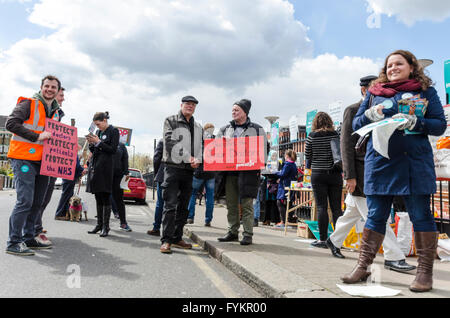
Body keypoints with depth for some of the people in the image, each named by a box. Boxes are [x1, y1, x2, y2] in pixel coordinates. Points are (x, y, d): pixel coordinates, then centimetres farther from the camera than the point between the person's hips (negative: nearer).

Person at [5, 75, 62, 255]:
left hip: (41, 162, 8)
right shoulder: (29, 104, -4)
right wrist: (37, 136, -20)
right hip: (23, 159, -8)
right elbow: (11, 123, -15)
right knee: (25, 201, -12)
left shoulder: (55, 112, 18)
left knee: (37, 203, 11)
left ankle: (28, 238, 23)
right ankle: (13, 243, -3)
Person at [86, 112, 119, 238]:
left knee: (105, 197, -7)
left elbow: (113, 150, -9)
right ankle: (99, 224, 18)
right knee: (98, 198, 10)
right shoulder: (98, 131, 18)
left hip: (105, 167, -7)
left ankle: (106, 226, -2)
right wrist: (91, 143, 0)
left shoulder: (113, 131, -2)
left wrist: (98, 142, -12)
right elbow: (93, 151, 20)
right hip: (95, 166, 7)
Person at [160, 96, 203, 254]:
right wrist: (187, 157, -14)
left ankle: (177, 238, 19)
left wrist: (197, 160, -6)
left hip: (189, 170, 6)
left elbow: (201, 146, 15)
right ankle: (166, 240, -6)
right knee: (170, 205, -9)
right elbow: (170, 142, -9)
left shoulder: (198, 127, 20)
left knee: (183, 207, 9)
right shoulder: (171, 121, 4)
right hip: (173, 167, -6)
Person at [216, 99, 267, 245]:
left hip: (248, 171, -4)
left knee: (246, 203, -5)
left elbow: (264, 148, 5)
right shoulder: (225, 129, 16)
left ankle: (248, 234, 2)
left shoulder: (257, 129, 6)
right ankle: (233, 232, 18)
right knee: (231, 203, 8)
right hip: (229, 171, 4)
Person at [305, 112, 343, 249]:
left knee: (321, 207, 1)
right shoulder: (336, 135, 0)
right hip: (335, 174, 2)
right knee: (336, 207, 7)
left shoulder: (312, 136, -3)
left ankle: (323, 240, 3)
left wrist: (309, 166, 25)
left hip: (318, 174, -2)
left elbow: (307, 155, 6)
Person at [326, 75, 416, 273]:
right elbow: (346, 144, -11)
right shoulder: (352, 111, -5)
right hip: (359, 172, -8)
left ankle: (334, 241, 33)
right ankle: (393, 257, -1)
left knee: (353, 212, 16)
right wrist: (349, 175, -16)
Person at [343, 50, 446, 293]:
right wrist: (369, 115, -8)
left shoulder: (425, 90, 9)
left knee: (420, 215, 2)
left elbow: (440, 125, 2)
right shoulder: (374, 93, 14)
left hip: (415, 163, -2)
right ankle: (362, 267, 13)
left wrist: (414, 122, -16)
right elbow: (356, 124, 13)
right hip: (379, 162, 2)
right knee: (375, 216, 6)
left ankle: (425, 272, 14)